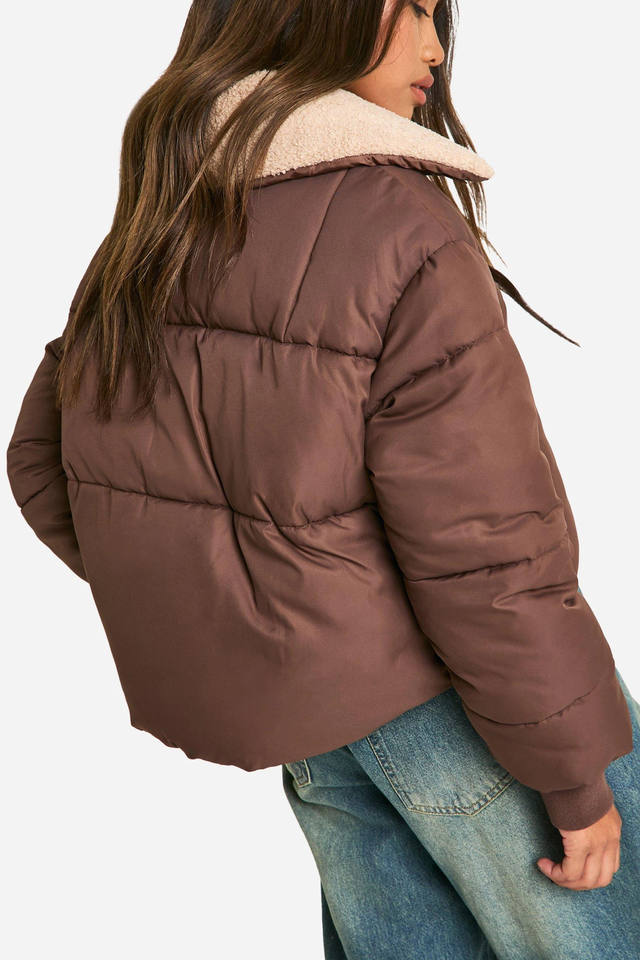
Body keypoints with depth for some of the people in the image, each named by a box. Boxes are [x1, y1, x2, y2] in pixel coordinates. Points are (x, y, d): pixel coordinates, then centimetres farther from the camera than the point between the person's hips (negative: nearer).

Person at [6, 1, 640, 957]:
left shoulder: (145, 237, 3)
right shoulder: (400, 230, -20)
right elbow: (485, 551, -22)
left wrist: (198, 614, 17)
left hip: (291, 707, 7)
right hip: (439, 689, -7)